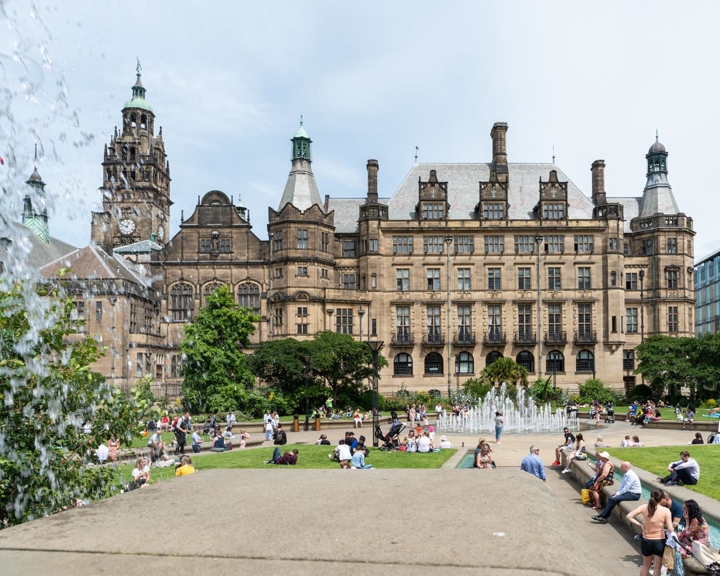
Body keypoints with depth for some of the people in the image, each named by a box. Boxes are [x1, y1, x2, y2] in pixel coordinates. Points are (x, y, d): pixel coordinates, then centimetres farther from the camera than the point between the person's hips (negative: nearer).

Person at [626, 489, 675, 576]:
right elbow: (670, 530, -17)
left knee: (646, 566, 23)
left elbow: (628, 516, -11)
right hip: (659, 541, -2)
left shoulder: (644, 507, -9)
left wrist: (640, 525, -3)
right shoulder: (666, 511, -15)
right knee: (657, 568, 13)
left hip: (646, 541, 2)